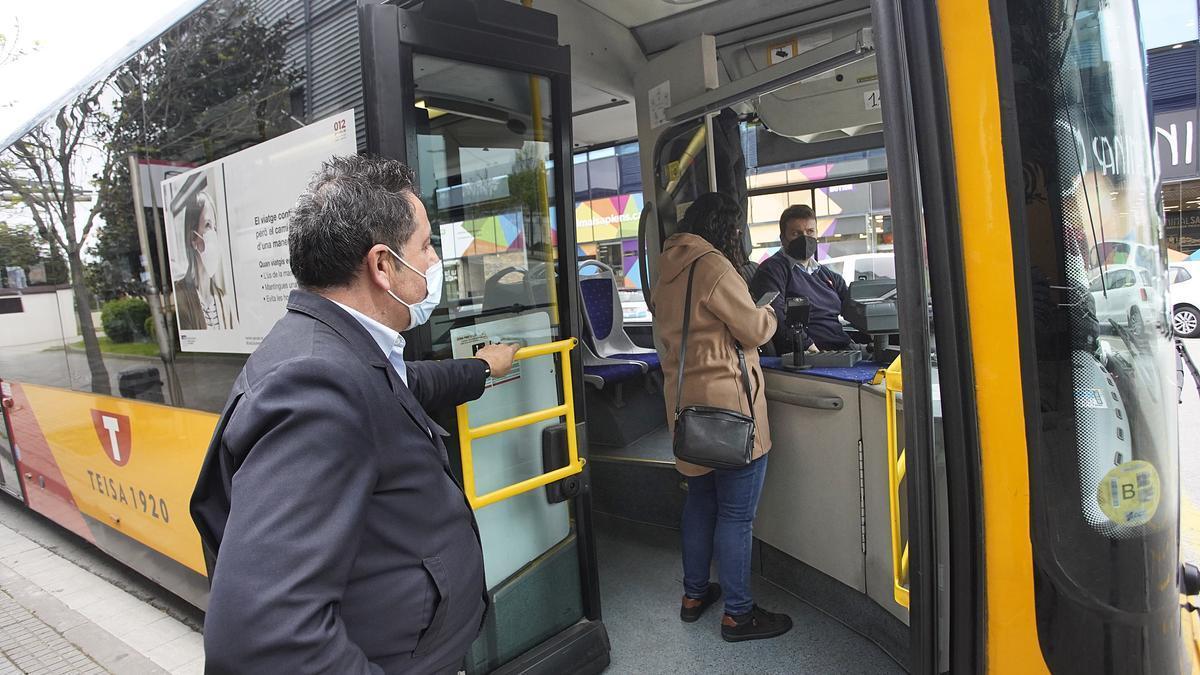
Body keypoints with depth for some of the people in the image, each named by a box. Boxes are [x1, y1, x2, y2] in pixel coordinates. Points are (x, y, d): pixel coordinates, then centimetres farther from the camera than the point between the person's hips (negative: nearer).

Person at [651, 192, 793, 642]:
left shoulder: (666, 270, 11)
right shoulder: (712, 265, -16)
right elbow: (753, 330, -12)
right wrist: (768, 313, 9)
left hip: (686, 401, 9)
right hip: (727, 402, -9)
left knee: (700, 500, 20)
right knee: (737, 513, 2)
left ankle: (694, 594, 32)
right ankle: (737, 613, 13)